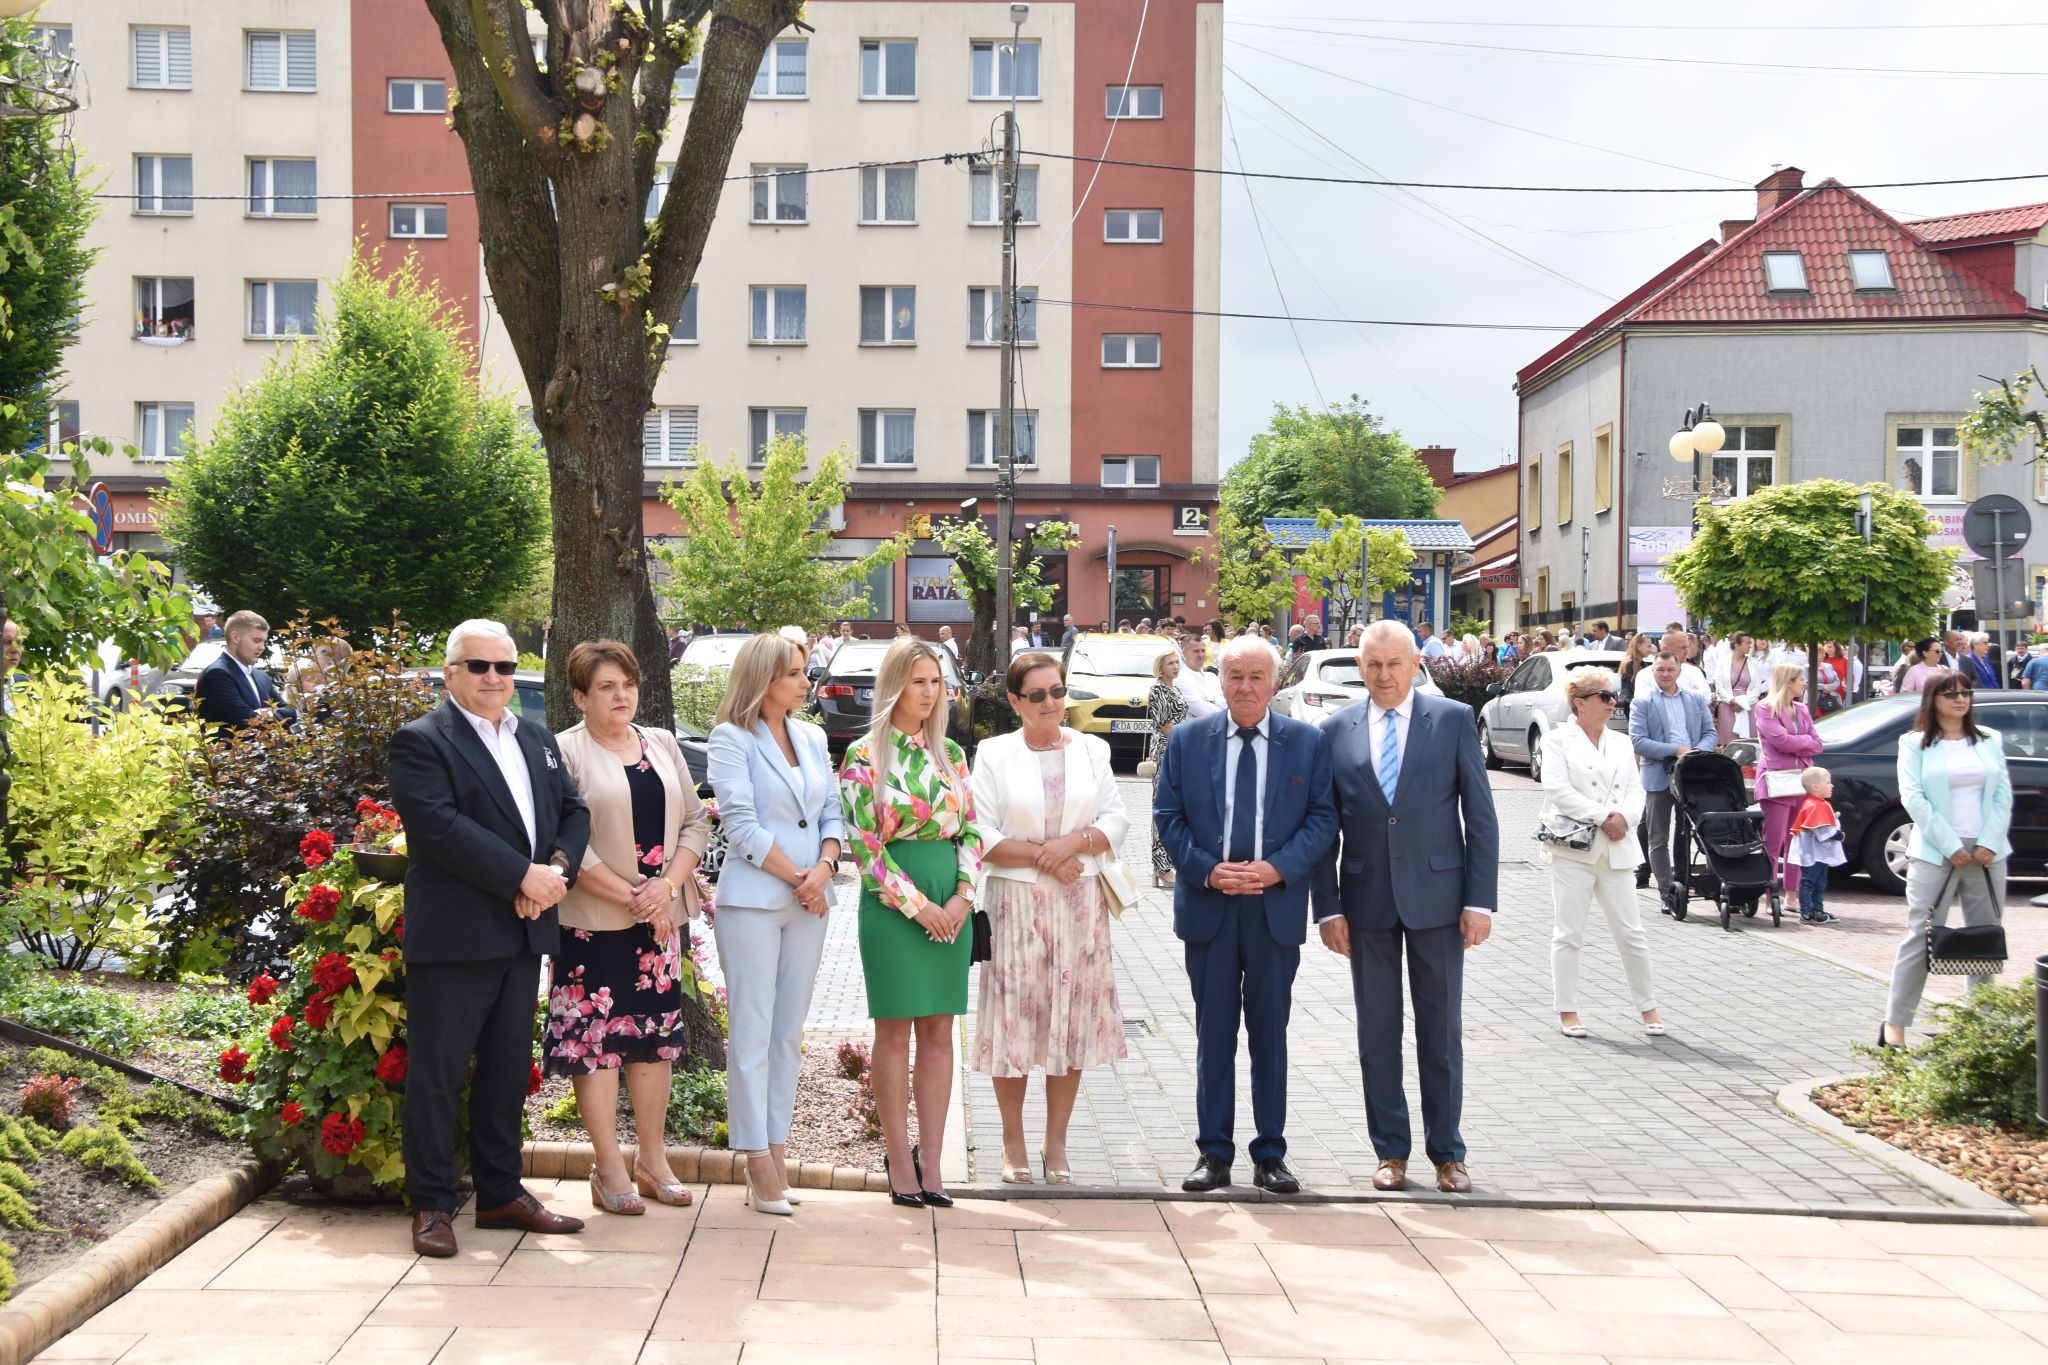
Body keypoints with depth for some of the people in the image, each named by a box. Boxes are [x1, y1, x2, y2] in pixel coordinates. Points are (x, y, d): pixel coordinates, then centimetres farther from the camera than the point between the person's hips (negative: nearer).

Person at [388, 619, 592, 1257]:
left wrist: (558, 869, -9)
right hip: (452, 938, -7)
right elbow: (440, 826, -19)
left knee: (507, 1068, 14)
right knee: (438, 1073, 0)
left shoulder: (538, 740, 17)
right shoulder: (421, 742, -6)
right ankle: (432, 1205, 9)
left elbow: (573, 811, 12)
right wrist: (525, 877, -21)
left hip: (524, 934, 7)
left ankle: (501, 1193, 24)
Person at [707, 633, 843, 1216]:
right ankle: (759, 1164, 0)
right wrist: (796, 876, -11)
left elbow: (832, 812, 11)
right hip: (753, 901, -6)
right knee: (751, 1033, -3)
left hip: (809, 904, 6)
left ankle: (777, 1151, 14)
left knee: (789, 1033, 9)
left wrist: (824, 868, -7)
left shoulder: (812, 738, 13)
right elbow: (741, 824, -12)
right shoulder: (731, 739, -5)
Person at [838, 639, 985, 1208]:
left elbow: (970, 830, 11)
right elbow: (864, 844, -8)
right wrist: (918, 905, -11)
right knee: (895, 1031, 0)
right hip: (893, 903, -5)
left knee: (939, 1032, 5)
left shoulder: (950, 753, 11)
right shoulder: (865, 756, -4)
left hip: (950, 902, 5)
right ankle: (899, 1159, 6)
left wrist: (962, 897, -4)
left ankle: (930, 1159, 9)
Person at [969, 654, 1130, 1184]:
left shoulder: (1092, 750, 9)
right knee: (1014, 1018, 0)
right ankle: (1013, 1144, 13)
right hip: (1015, 902, -2)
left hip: (1080, 902, 2)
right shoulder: (993, 754, 2)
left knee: (1072, 1018, 3)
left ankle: (1056, 1144, 14)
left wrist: (1076, 842, -13)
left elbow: (1116, 820, 5)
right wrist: (1041, 857, -13)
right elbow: (981, 835, -5)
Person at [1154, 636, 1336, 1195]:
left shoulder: (1307, 743, 3)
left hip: (1277, 906, 0)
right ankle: (1214, 1153, 13)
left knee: (1270, 1033, 6)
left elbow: (1323, 817, 0)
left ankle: (1270, 1154, 14)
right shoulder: (1187, 740, 4)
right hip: (1208, 906, 0)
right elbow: (1168, 816, 3)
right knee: (1214, 1033, 5)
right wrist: (1207, 871, -11)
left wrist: (1279, 867, -13)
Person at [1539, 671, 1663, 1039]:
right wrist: (1602, 817, -16)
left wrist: (1624, 818, -12)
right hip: (1574, 848, -4)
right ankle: (1567, 1011, 8)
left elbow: (1635, 791, 9)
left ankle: (1648, 1007, 15)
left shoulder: (1622, 743, 16)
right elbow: (1557, 790, -12)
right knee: (1569, 933, 1)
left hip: (1616, 850, 4)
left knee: (1631, 933, 4)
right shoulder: (1558, 740, 0)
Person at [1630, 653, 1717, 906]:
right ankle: (1666, 893, 9)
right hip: (1659, 777, -2)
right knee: (1659, 840, 3)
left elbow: (1710, 733, 10)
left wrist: (1698, 752, -12)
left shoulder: (1696, 700, 12)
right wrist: (1676, 750, -17)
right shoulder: (1643, 703, 0)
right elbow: (1637, 740, -10)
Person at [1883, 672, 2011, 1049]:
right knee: (1920, 937, -7)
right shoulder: (1915, 744, 1)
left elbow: (2003, 794, 6)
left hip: (1987, 853, 4)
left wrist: (1989, 843, -7)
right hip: (1934, 854, -4)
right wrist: (1951, 847, -14)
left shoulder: (1990, 740, 12)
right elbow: (1913, 798, -7)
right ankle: (1894, 1025, -6)